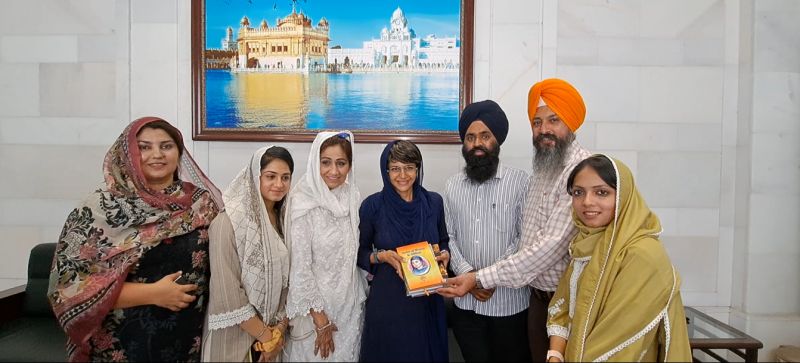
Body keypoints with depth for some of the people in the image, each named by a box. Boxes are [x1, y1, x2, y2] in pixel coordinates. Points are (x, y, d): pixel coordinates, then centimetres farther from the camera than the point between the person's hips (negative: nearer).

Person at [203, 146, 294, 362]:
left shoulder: (285, 219, 2)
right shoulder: (229, 222, -18)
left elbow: (289, 280, 3)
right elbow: (226, 291, -20)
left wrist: (281, 328, -6)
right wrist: (264, 335, -14)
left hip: (274, 332, 5)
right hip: (236, 336, -5)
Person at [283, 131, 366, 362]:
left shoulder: (352, 198, -1)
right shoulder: (303, 204, -19)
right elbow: (299, 267, -18)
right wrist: (320, 318, -15)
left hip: (351, 304, 5)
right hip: (316, 306, -5)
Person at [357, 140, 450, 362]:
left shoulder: (433, 202, -1)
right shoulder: (373, 206, -8)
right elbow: (360, 253, 0)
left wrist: (445, 254, -8)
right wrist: (382, 256, -18)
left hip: (428, 299, 3)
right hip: (387, 300, -2)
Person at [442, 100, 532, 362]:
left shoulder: (520, 181, -6)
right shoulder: (452, 185, 6)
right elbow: (448, 237, 4)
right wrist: (467, 274, -10)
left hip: (509, 302, -3)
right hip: (465, 303, 3)